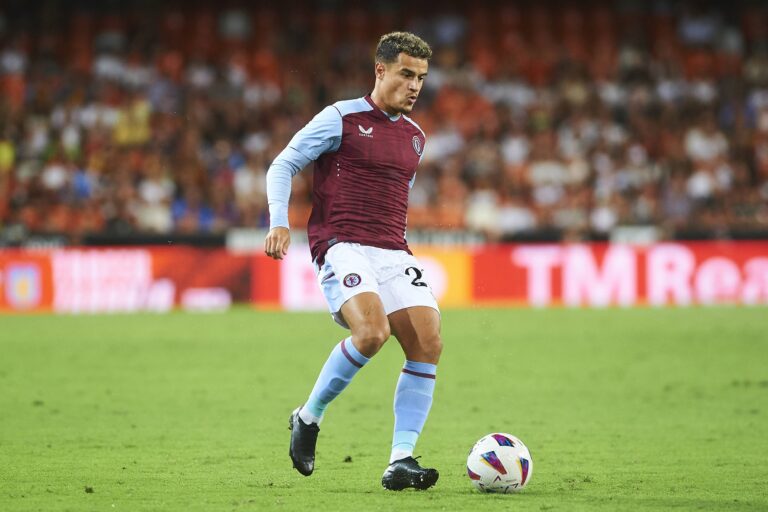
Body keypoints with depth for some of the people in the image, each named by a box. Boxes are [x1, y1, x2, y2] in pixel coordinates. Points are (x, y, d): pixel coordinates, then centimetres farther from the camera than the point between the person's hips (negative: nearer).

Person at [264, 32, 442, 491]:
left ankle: (401, 461, -9)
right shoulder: (342, 118, 0)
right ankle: (309, 418, -5)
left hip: (393, 253, 6)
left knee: (428, 344, -12)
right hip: (342, 246, -6)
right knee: (372, 332, -29)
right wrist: (279, 222, -12)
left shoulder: (415, 137, 18)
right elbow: (283, 166, 1)